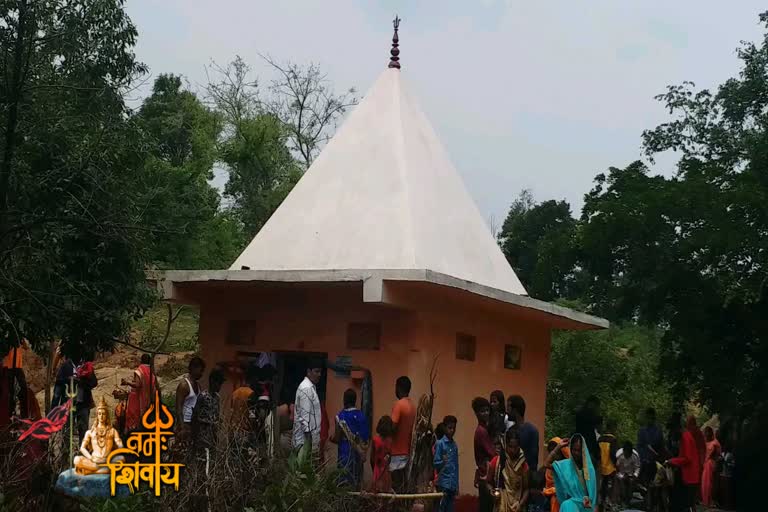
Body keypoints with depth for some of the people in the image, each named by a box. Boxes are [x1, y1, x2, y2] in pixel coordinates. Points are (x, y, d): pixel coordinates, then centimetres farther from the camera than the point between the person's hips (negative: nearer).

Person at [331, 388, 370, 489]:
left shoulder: (341, 416, -12)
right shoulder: (362, 416, 1)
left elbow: (337, 439, -12)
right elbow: (367, 437, 4)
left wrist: (331, 438, 9)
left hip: (346, 453, -5)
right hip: (359, 453, 5)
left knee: (345, 481, 0)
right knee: (357, 481, 12)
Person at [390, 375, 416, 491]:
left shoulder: (399, 405, -13)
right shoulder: (413, 406, 11)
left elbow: (393, 427, -17)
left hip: (397, 453, -8)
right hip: (407, 451, 8)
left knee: (397, 487, -7)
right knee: (405, 485, 8)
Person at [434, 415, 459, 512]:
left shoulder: (454, 445, 13)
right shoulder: (440, 443, -5)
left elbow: (456, 465, 14)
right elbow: (435, 463, -7)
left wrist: (456, 486, 11)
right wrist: (443, 462, -30)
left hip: (453, 483, 6)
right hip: (443, 483, -6)